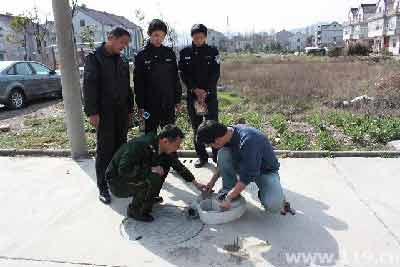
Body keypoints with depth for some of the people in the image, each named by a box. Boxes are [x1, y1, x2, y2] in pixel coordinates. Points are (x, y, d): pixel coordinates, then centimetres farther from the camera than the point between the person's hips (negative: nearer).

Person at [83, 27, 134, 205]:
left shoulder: (121, 61, 15)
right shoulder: (94, 58, -4)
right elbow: (89, 86, -11)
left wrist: (130, 108, 14)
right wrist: (92, 112, -17)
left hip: (122, 111, 6)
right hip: (104, 112, -6)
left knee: (120, 147, 9)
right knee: (105, 150, -2)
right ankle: (103, 188, 8)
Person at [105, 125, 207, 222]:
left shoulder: (162, 147, -7)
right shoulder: (140, 145, -30)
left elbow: (178, 165, 7)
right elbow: (123, 170, -36)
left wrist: (195, 183, 8)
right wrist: (150, 169, -30)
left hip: (135, 175, 8)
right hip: (117, 183, -7)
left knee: (165, 163, -3)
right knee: (154, 179, -30)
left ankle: (150, 196, 10)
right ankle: (135, 210, -8)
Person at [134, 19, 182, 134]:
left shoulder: (169, 53, 5)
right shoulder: (142, 55, -2)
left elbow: (175, 78, 8)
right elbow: (138, 83, -3)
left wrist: (177, 99, 6)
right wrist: (140, 105, -6)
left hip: (169, 103, 2)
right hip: (150, 104, -2)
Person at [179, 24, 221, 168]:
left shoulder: (213, 51, 2)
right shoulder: (185, 52, 5)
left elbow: (215, 74, -3)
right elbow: (183, 74, 0)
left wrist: (206, 92, -13)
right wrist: (195, 90, -12)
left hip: (210, 95, -1)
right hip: (192, 95, 2)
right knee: (197, 127, 8)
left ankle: (217, 155, 9)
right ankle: (201, 156, 19)